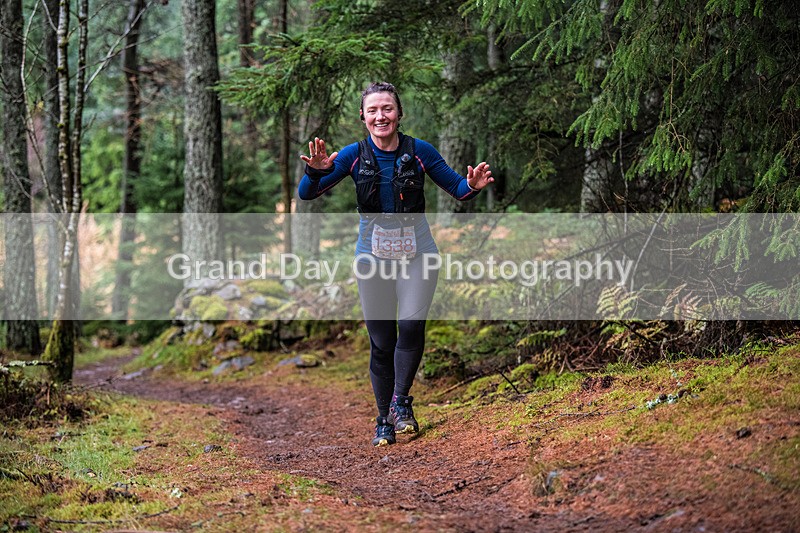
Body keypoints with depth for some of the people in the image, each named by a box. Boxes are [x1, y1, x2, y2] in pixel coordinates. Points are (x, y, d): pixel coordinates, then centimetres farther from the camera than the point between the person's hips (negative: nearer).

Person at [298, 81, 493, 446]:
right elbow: (306, 194, -8)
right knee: (380, 339, 2)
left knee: (411, 325, -21)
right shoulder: (353, 155, -3)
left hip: (416, 250, -1)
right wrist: (316, 171, -29)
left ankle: (401, 402, -4)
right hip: (373, 250, 1)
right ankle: (385, 420, 14)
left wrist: (472, 186, -18)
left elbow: (457, 189, 5)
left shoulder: (419, 151, -4)